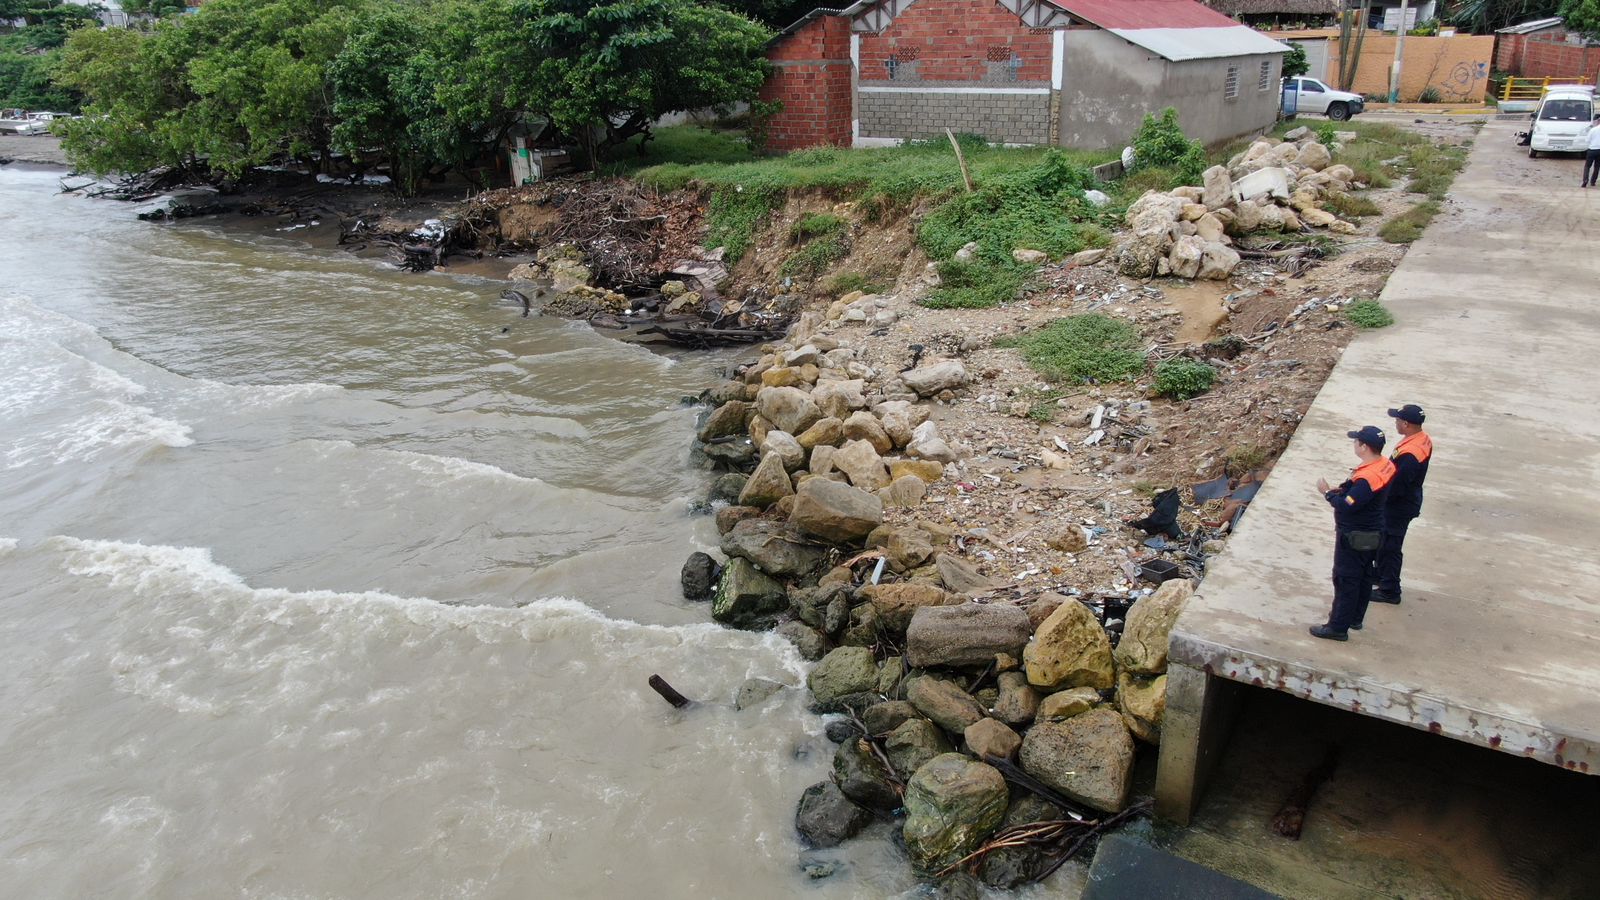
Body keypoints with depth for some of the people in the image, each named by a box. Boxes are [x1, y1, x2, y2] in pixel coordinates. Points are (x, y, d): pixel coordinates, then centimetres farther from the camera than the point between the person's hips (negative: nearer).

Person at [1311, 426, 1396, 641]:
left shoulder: (1366, 478, -32)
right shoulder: (1385, 466, -2)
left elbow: (1346, 506, -28)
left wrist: (1328, 493, -13)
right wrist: (1342, 491, -3)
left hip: (1354, 537, -10)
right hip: (1372, 533, 10)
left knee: (1345, 581, 1)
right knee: (1363, 576, 21)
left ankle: (1338, 627, 10)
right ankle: (1355, 617, 38)